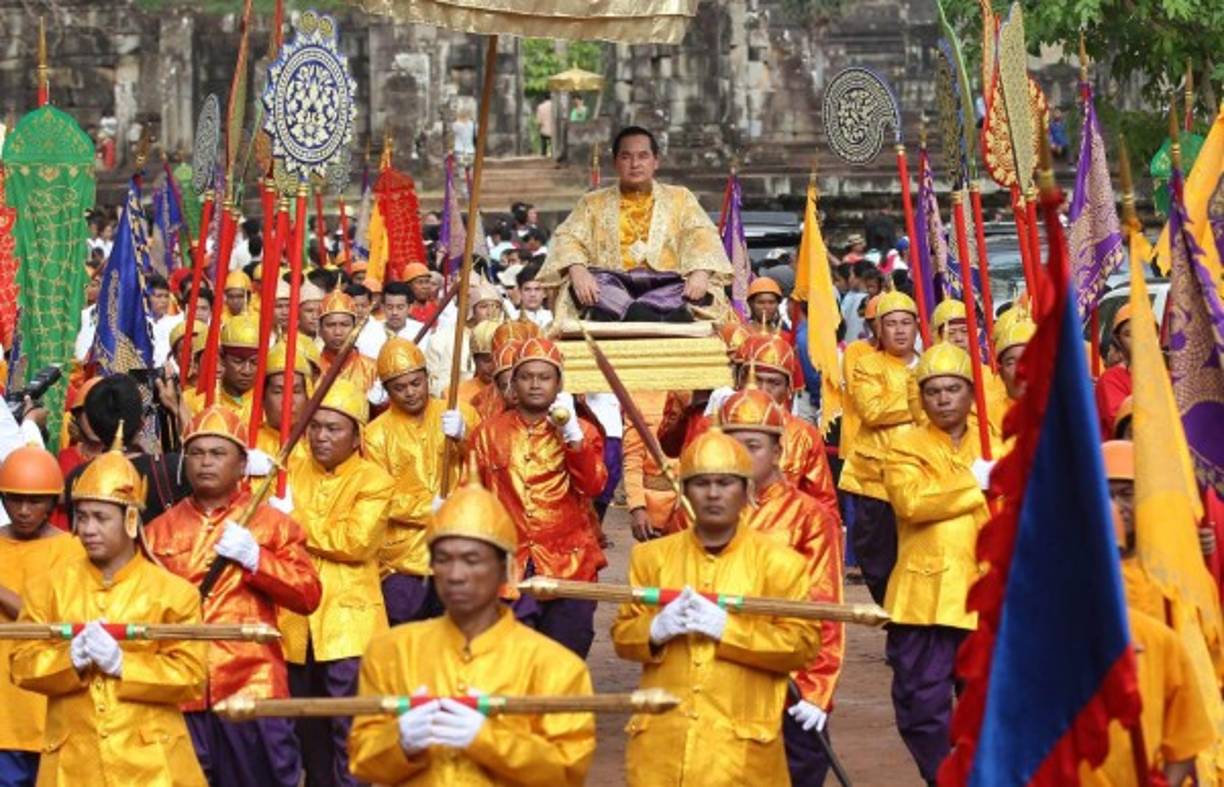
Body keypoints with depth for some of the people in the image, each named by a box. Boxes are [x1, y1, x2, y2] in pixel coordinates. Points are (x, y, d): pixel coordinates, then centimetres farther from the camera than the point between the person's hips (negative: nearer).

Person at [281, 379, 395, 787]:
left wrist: (295, 521, -11)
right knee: (306, 729, 16)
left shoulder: (374, 481, -4)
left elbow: (357, 541, -17)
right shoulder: (294, 470, 11)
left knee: (349, 731, -5)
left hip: (348, 622, -5)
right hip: (295, 620, 5)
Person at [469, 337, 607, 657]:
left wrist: (572, 435, -16)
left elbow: (592, 486, -9)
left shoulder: (582, 431, 7)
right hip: (507, 564, 1)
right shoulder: (489, 432, 11)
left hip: (569, 565, -1)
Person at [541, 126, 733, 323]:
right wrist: (578, 270, -16)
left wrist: (700, 273, -16)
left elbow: (702, 234, 8)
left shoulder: (680, 198, 21)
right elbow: (568, 237, 8)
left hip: (666, 283, 0)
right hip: (611, 281, 0)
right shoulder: (594, 202, 22)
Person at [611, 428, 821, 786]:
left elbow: (803, 645, -5)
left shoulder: (779, 562, 2)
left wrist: (727, 628, -14)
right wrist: (655, 630, -10)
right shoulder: (652, 556, 12)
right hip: (661, 737, 3)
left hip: (741, 745, -2)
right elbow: (622, 634, 12)